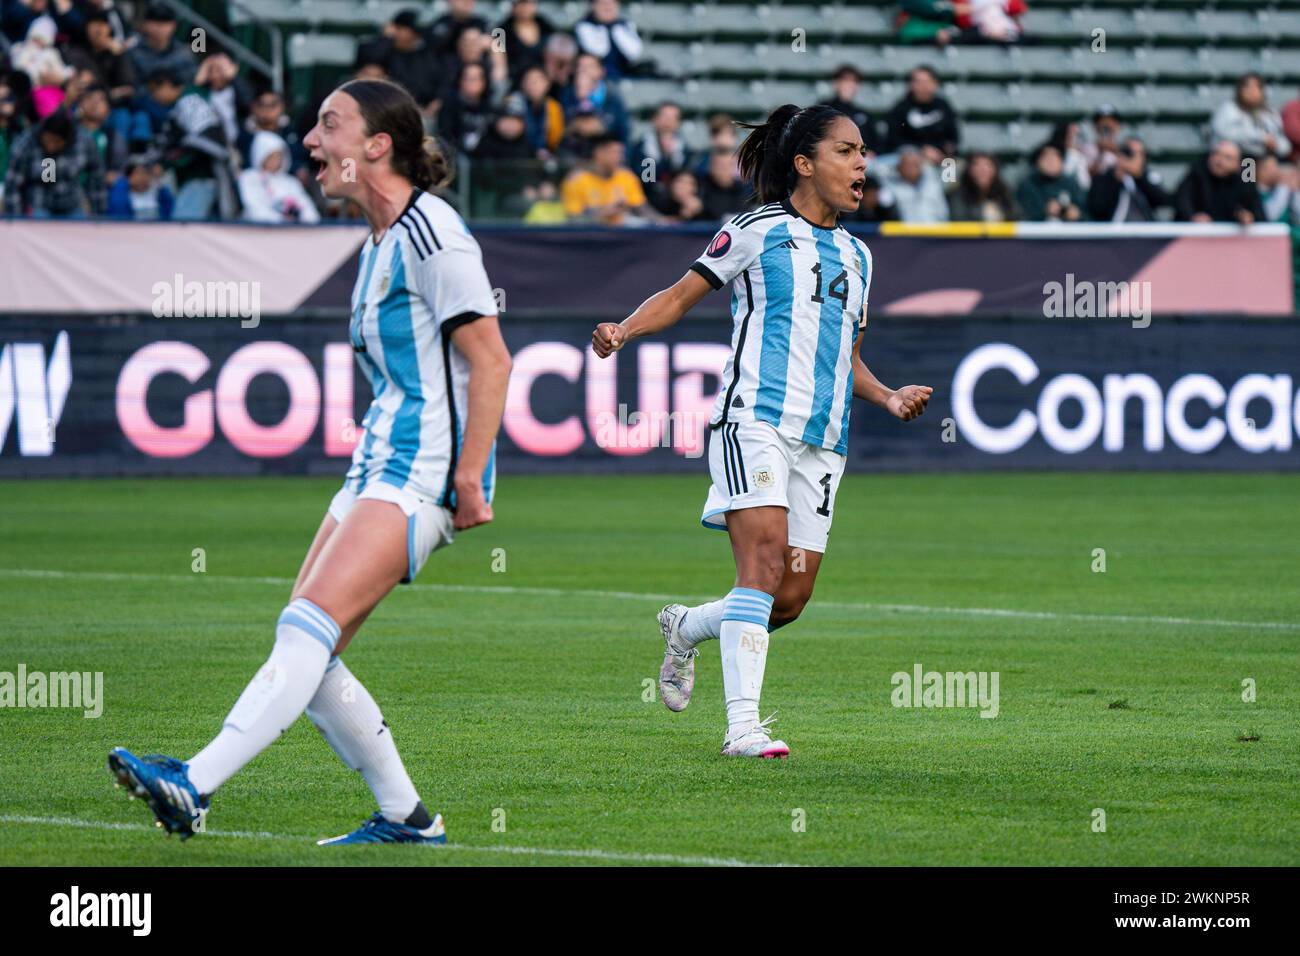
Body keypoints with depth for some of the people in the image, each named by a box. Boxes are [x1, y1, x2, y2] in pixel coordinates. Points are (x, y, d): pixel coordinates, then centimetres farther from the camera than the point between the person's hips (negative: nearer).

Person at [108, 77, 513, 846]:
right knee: (306, 648, 3)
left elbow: (492, 361, -16)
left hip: (425, 471, -10)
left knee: (311, 623, -20)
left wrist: (468, 479, -19)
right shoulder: (380, 243, 18)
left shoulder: (431, 233, -11)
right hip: (381, 465, 10)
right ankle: (407, 816, 10)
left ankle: (197, 785, -31)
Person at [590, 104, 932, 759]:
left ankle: (686, 627, 31)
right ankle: (742, 724, -21)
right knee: (764, 560, -20)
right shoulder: (758, 231, 3)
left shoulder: (856, 256, 21)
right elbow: (683, 294, 5)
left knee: (791, 598, 2)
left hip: (821, 443, 6)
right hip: (755, 417, -6)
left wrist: (889, 398, 12)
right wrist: (623, 330, -12)